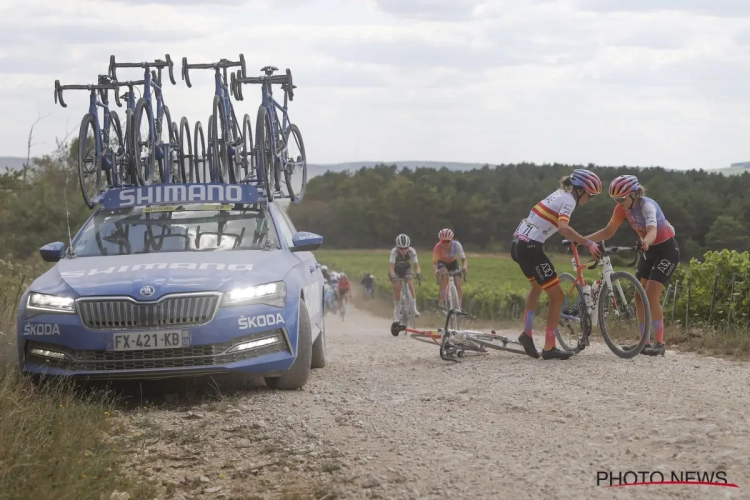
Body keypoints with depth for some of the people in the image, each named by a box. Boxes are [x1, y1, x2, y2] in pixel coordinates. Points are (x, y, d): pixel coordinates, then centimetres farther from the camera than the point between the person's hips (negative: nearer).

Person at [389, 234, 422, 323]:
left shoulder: (412, 251, -28)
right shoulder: (394, 252, -33)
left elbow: (416, 266, -28)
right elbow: (391, 267, -39)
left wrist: (418, 273, -48)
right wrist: (393, 277, -56)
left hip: (406, 268, 2)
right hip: (395, 270, -2)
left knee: (411, 283, -23)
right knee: (397, 286, -22)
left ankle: (414, 308, -19)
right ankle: (396, 310, -8)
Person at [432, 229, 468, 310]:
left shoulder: (456, 245, -30)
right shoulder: (438, 247, -31)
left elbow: (464, 259, -31)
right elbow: (434, 263, -31)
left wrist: (465, 267, -54)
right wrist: (436, 270, -54)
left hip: (453, 263, 1)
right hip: (442, 263, -1)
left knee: (458, 285, -14)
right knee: (444, 274, -34)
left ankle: (459, 307, -10)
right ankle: (442, 300, -29)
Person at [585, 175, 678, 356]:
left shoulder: (647, 206, -28)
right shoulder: (622, 208, -7)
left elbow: (652, 231, -46)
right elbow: (608, 231, -2)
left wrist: (645, 243, -68)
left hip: (666, 249, -8)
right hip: (649, 250, 8)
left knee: (651, 294, -18)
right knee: (639, 296, 2)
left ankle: (659, 343, -14)